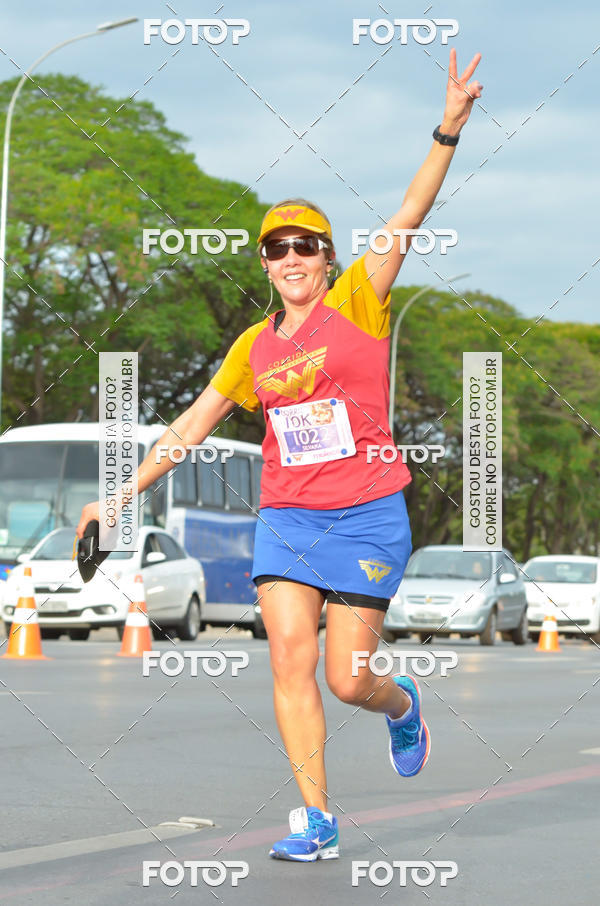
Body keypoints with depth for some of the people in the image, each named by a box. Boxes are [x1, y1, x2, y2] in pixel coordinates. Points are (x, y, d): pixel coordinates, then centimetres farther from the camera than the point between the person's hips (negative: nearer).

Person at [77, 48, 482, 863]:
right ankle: (316, 819, -5)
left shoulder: (358, 303, 0)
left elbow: (409, 217, -12)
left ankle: (402, 706, 34)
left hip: (367, 518, -3)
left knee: (348, 680, -2)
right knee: (290, 659, -11)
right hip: (286, 516, 4)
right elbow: (192, 426, 17)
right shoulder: (255, 346, 10)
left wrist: (449, 130, -23)